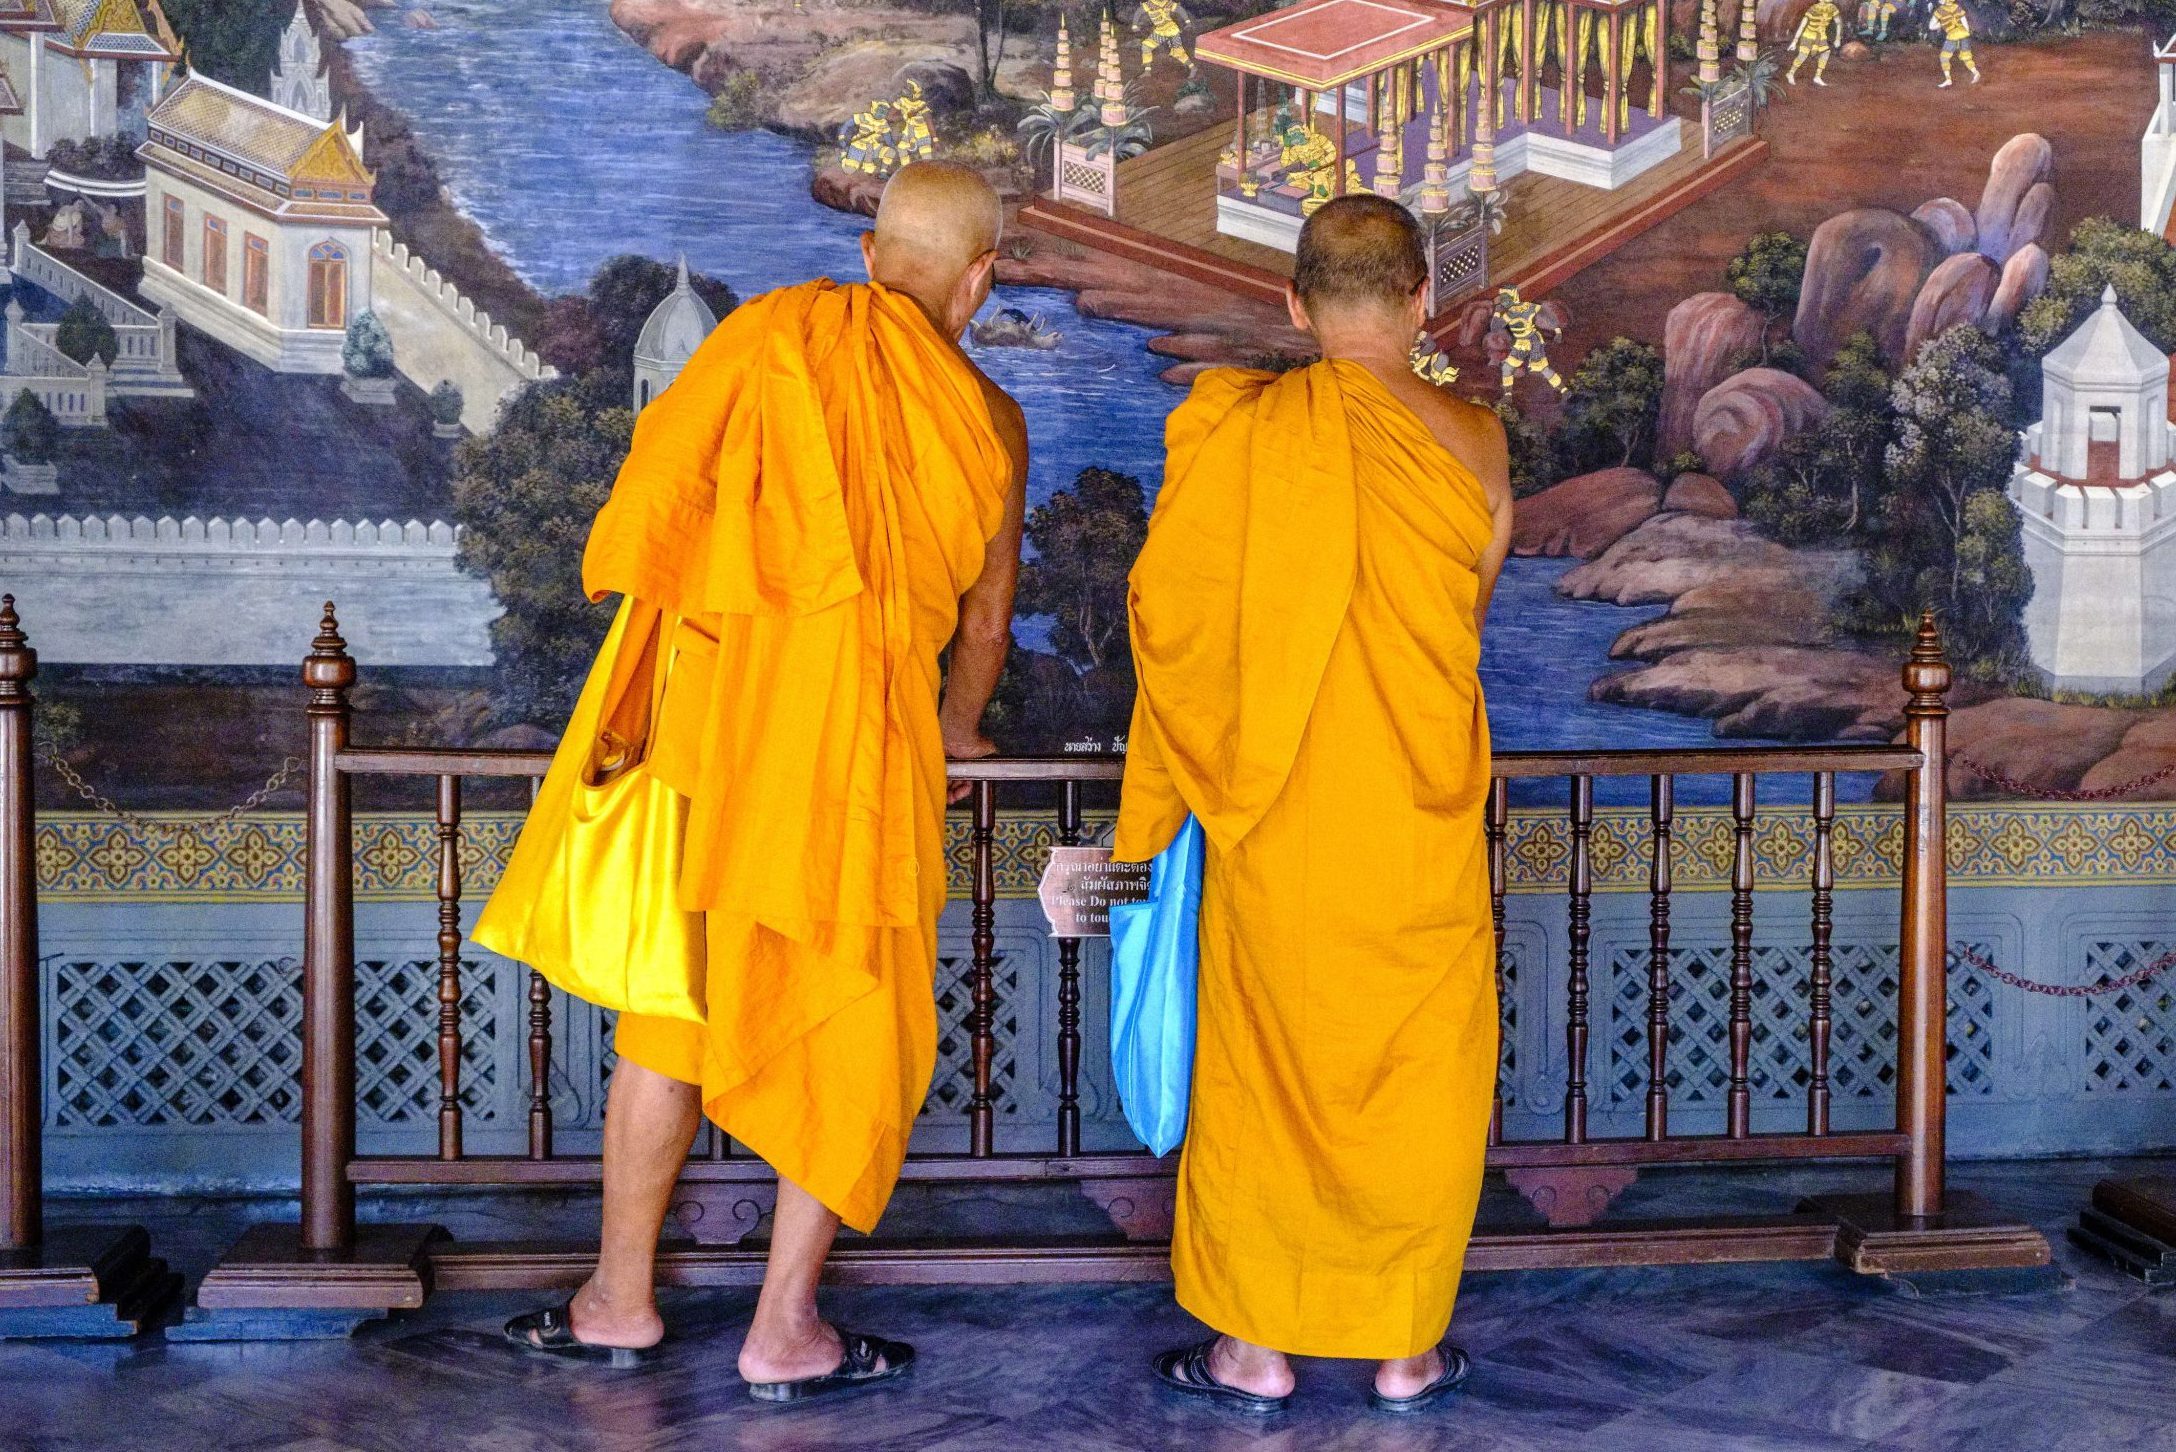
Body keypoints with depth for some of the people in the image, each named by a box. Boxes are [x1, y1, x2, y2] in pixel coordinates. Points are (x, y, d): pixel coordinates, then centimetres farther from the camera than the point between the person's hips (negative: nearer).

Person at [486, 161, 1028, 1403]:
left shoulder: (774, 332, 4)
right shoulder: (987, 417, 7)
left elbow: (658, 485, 1)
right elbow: (987, 613, 16)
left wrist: (658, 622, 16)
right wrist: (962, 729, 35)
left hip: (719, 702, 1)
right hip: (868, 728, -1)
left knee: (672, 1000, 13)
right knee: (854, 1025, 9)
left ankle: (623, 1298, 22)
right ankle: (788, 1331, 11)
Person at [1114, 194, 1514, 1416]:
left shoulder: (1235, 431, -9)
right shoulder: (1471, 444, -7)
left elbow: (1171, 620, -3)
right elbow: (1473, 607, 7)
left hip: (1273, 820, 0)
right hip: (1423, 821, 0)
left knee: (1264, 1066, 13)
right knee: (1419, 1073, 13)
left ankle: (1257, 1348, 19)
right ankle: (1406, 1348, 21)